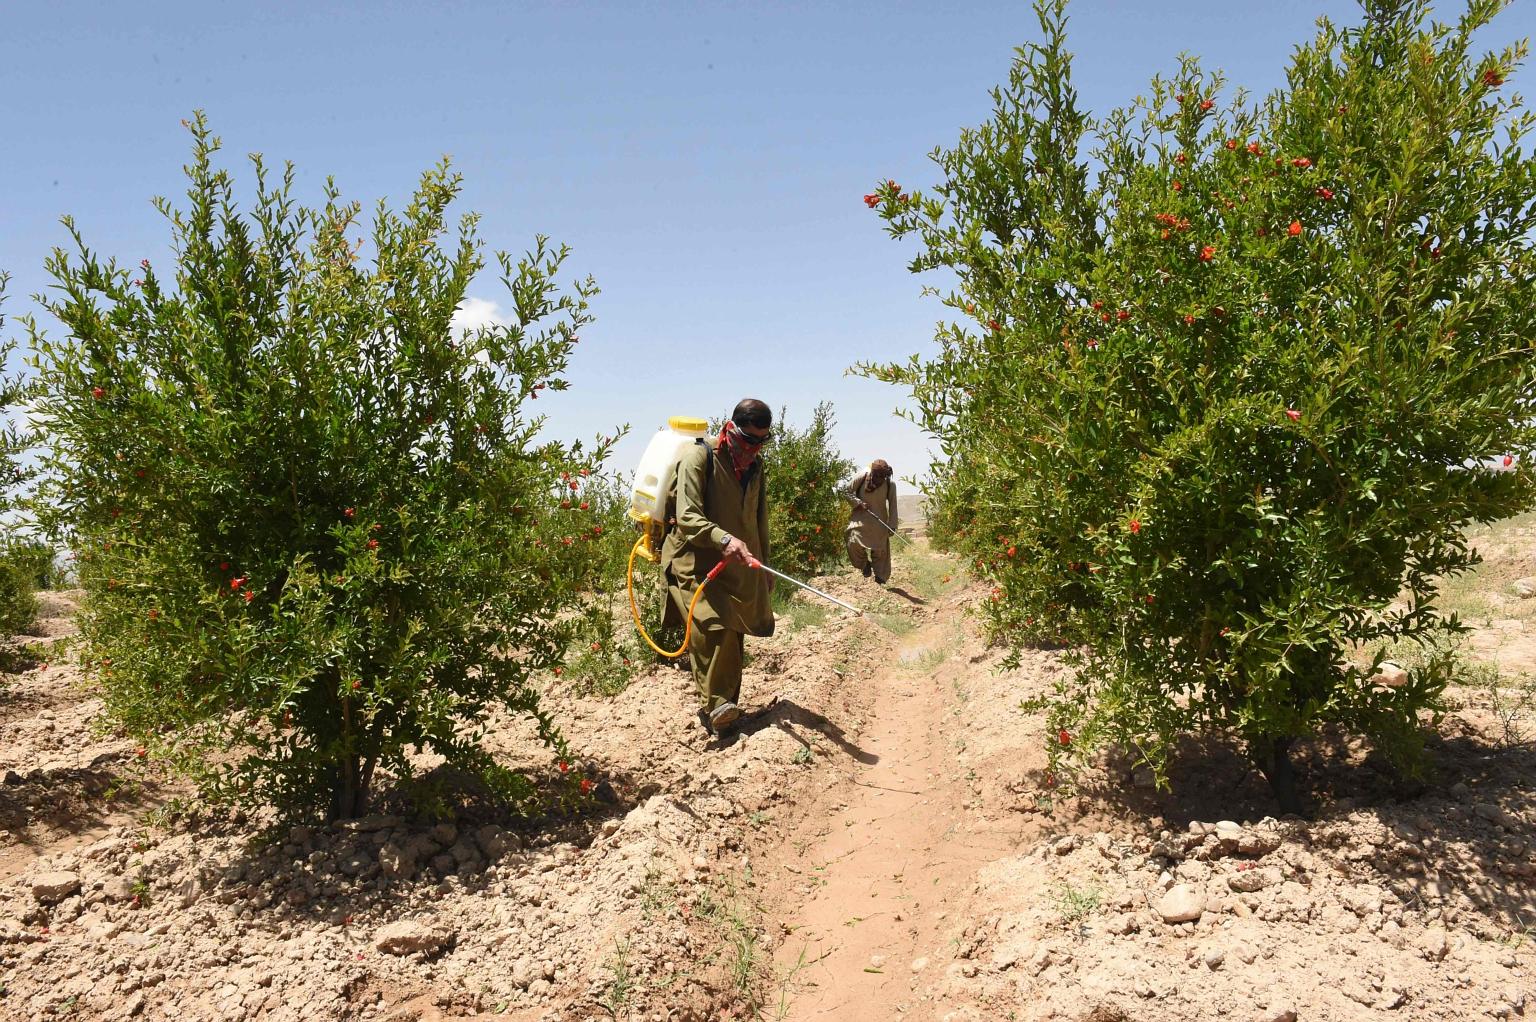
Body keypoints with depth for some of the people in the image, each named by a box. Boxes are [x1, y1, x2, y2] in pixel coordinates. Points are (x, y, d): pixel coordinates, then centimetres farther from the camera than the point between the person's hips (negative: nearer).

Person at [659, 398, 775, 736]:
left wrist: (763, 567, 23)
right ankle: (716, 705, -17)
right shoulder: (699, 457, -10)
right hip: (697, 562, -6)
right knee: (712, 628, -22)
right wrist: (723, 538, -34)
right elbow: (687, 517, -18)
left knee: (732, 635, 7)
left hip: (739, 567, 7)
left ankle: (724, 708, 18)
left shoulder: (755, 466, 13)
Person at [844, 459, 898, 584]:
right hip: (861, 517, 0)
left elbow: (892, 505, -4)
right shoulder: (862, 477, -16)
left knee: (880, 550, 2)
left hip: (879, 521, 0)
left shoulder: (890, 485, -14)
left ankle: (880, 577, 18)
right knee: (854, 543, -17)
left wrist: (892, 525, -5)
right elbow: (846, 491, -5)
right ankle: (865, 563, 12)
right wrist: (859, 503, -17)